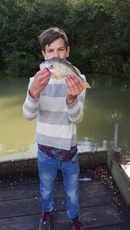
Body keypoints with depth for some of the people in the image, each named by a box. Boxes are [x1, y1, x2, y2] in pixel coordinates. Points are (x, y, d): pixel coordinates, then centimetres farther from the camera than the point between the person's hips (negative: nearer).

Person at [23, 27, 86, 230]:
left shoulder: (77, 80, -13)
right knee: (46, 189, 24)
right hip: (45, 148, 1)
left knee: (72, 191, 20)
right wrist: (34, 92, -42)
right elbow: (29, 115, -21)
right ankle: (47, 213, 54)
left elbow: (77, 118, -22)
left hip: (69, 148, -1)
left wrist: (71, 99, -45)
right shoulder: (37, 79, -10)